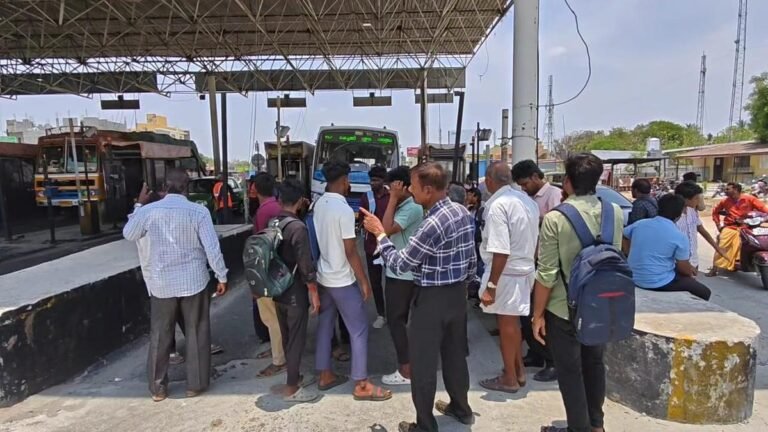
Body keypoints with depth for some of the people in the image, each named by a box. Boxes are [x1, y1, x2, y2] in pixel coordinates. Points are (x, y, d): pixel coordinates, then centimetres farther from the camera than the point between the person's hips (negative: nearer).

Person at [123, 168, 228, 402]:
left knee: (160, 335, 14)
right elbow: (212, 248, -11)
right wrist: (222, 276, -1)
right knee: (196, 333, 10)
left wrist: (139, 205, 23)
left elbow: (129, 234, 15)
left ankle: (158, 387, 22)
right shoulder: (198, 211, -10)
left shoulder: (149, 211, -4)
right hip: (193, 281, -2)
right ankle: (195, 384, 18)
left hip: (161, 282, 2)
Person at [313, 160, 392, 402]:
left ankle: (324, 375, 27)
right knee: (359, 330, 2)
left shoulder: (319, 204, 2)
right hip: (343, 280, -8)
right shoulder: (344, 209, -21)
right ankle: (362, 385, 9)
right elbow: (351, 252, -20)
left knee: (325, 325, 16)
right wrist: (364, 281, -12)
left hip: (323, 276, 8)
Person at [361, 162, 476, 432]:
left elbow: (399, 264, -18)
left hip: (432, 298, -9)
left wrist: (380, 233, -8)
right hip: (458, 293, 9)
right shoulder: (463, 212, 2)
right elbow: (471, 260, 9)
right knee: (455, 353, 22)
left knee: (423, 362, 6)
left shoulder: (433, 224, -26)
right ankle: (461, 408, 40)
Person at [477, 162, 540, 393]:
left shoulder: (498, 205, -20)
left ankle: (509, 378, 21)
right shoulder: (527, 200, 6)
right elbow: (534, 241, 12)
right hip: (525, 269, 8)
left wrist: (491, 285, -20)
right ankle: (518, 370, 34)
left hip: (507, 272, -8)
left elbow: (501, 251, -24)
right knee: (512, 322, 21)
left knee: (506, 324, 6)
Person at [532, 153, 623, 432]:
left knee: (569, 371, 9)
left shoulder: (555, 218, -20)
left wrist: (538, 314, -9)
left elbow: (547, 273, -18)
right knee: (594, 364, 22)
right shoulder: (615, 213, -5)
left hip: (563, 309, -6)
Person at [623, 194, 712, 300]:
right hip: (660, 283, -7)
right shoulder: (679, 237, -13)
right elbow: (684, 269, -6)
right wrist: (691, 271, 17)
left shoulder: (639, 224, -1)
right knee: (705, 292, 13)